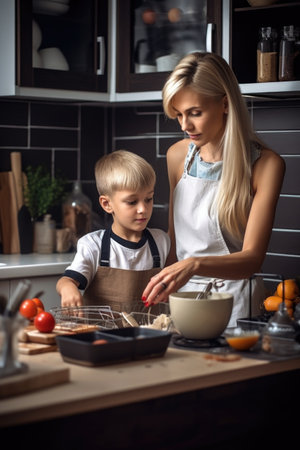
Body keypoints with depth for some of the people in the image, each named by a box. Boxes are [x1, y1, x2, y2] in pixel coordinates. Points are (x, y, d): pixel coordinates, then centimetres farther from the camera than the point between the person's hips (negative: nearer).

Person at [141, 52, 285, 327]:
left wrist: (195, 265, -29)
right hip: (181, 293, 4)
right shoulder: (178, 155, 8)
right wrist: (160, 291, 11)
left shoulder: (266, 164, -7)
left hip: (234, 302, -4)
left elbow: (252, 258, -13)